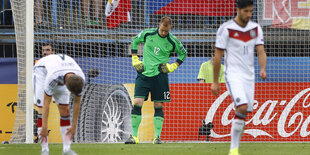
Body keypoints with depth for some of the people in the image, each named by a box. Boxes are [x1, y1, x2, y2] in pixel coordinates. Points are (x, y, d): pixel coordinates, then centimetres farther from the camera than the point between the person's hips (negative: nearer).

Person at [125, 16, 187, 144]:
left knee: (158, 105, 1)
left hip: (160, 75, 0)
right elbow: (134, 41, 17)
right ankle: (134, 136, -4)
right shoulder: (147, 34, -1)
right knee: (137, 103, -9)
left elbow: (183, 53, 14)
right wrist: (135, 60, 10)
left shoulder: (173, 41, -3)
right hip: (144, 73, 0)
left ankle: (157, 136, 8)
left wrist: (173, 66, 4)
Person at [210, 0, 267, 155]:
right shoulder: (226, 29, -7)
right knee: (242, 107, -22)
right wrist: (215, 82, -3)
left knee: (243, 113, 4)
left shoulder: (256, 29, 8)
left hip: (249, 76, 6)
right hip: (233, 74, -6)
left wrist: (263, 69, -17)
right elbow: (217, 56, -4)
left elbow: (261, 51, 4)